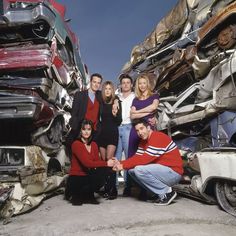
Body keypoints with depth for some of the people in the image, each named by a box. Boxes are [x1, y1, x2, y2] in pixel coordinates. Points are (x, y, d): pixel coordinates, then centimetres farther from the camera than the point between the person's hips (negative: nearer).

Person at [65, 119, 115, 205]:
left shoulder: (94, 145, 8)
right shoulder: (76, 144, -14)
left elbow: (97, 161, -4)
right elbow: (87, 163, -25)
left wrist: (110, 162, -24)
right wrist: (106, 163, -26)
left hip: (88, 176, 6)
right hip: (76, 179, -5)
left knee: (103, 171, -24)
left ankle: (88, 195, 1)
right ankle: (76, 196, -3)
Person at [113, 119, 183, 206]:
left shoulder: (158, 137, -19)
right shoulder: (143, 141, 10)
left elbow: (145, 159, -25)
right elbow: (137, 157, 2)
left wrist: (123, 165, -19)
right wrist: (120, 163, -13)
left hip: (173, 172, -9)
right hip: (161, 170, 9)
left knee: (139, 170, -25)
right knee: (132, 170, 0)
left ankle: (167, 192, -8)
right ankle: (159, 193, 5)